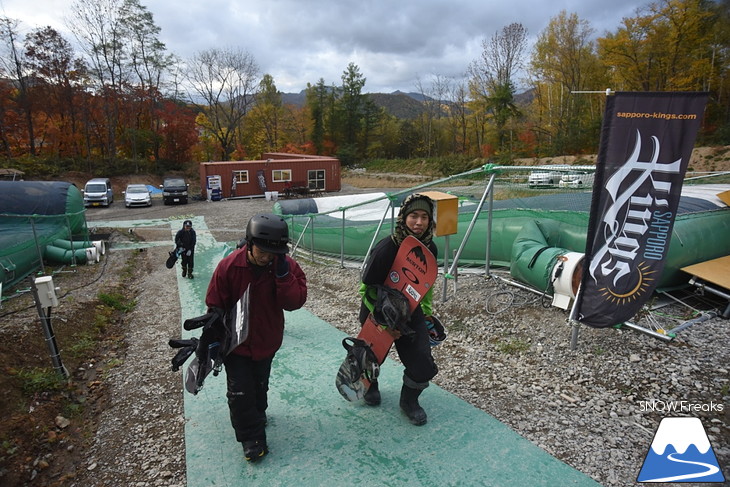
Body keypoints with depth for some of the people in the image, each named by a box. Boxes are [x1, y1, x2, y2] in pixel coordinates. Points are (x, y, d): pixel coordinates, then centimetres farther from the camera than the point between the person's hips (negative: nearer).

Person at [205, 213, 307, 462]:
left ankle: (257, 414, 52)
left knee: (260, 385, 25)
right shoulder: (229, 267, -23)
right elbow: (215, 306, -12)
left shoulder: (287, 266, -19)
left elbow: (294, 302, -27)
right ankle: (252, 437, 22)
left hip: (266, 341, 2)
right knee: (240, 392, 2)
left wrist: (282, 274, -38)